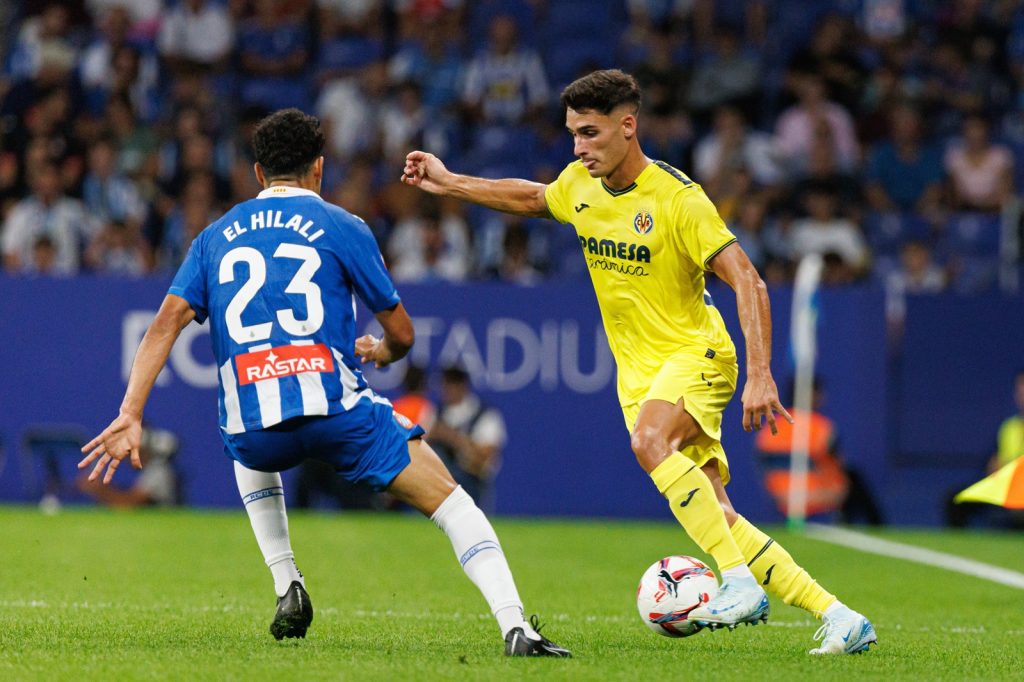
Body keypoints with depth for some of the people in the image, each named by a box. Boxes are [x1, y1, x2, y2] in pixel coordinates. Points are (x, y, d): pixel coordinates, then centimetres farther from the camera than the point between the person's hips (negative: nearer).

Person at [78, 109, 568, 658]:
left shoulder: (215, 236, 19)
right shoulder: (341, 227, 10)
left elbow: (167, 322, 7)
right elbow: (401, 334, 13)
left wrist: (130, 415, 3)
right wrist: (380, 352, 37)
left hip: (250, 427, 3)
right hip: (334, 407, -3)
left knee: (251, 457, 40)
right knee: (448, 498, 2)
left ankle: (287, 589, 26)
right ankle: (515, 627, -15)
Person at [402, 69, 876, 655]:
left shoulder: (676, 198, -18)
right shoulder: (579, 185, 2)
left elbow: (748, 283, -20)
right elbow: (533, 199, 27)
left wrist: (761, 375, -30)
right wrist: (449, 184, 27)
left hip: (696, 353, -6)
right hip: (639, 368, 6)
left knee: (649, 438, -36)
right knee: (717, 515, -7)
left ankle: (742, 584, -33)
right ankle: (838, 617, -3)